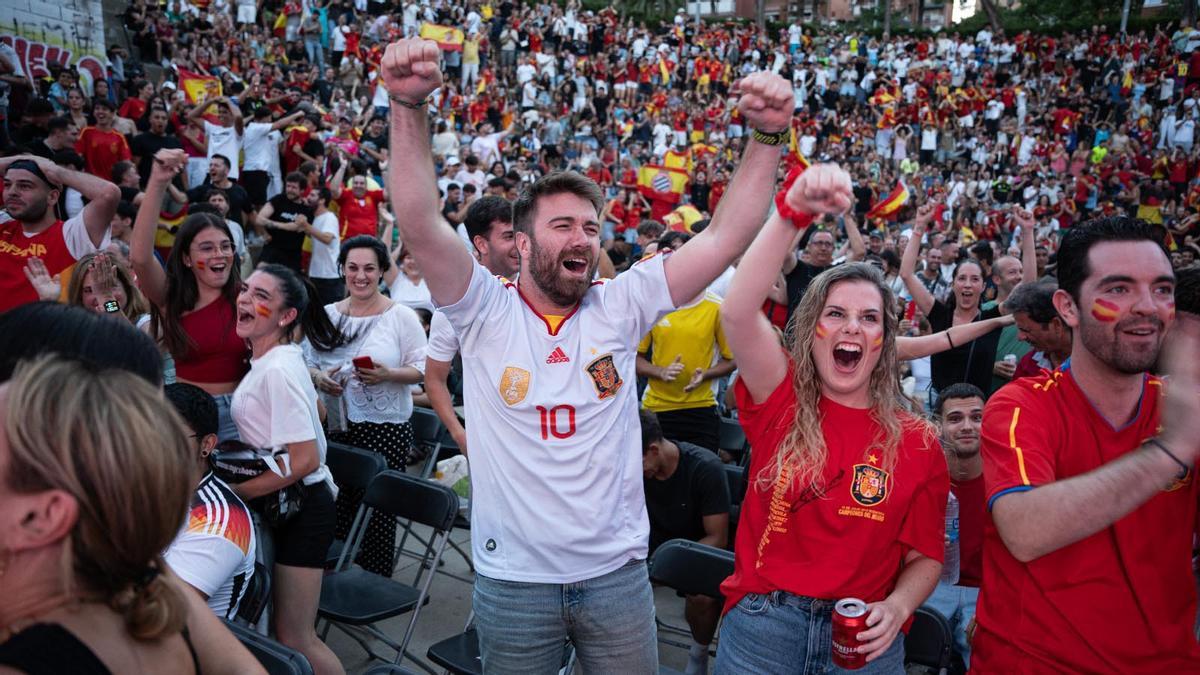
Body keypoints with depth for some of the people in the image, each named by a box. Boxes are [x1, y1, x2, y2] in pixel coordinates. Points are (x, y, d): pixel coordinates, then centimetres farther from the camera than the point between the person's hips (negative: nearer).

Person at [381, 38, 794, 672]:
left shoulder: (620, 305, -3)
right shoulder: (486, 311, -8)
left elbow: (725, 237, -9)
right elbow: (420, 225, -22)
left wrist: (768, 136, -19)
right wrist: (409, 106, -32)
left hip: (617, 570, 2)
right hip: (513, 578, -1)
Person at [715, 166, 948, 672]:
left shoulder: (917, 442, -2)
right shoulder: (782, 399, -6)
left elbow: (924, 555, 5)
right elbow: (737, 313, -23)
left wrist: (897, 607, -15)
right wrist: (793, 213, -33)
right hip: (762, 621, -1)